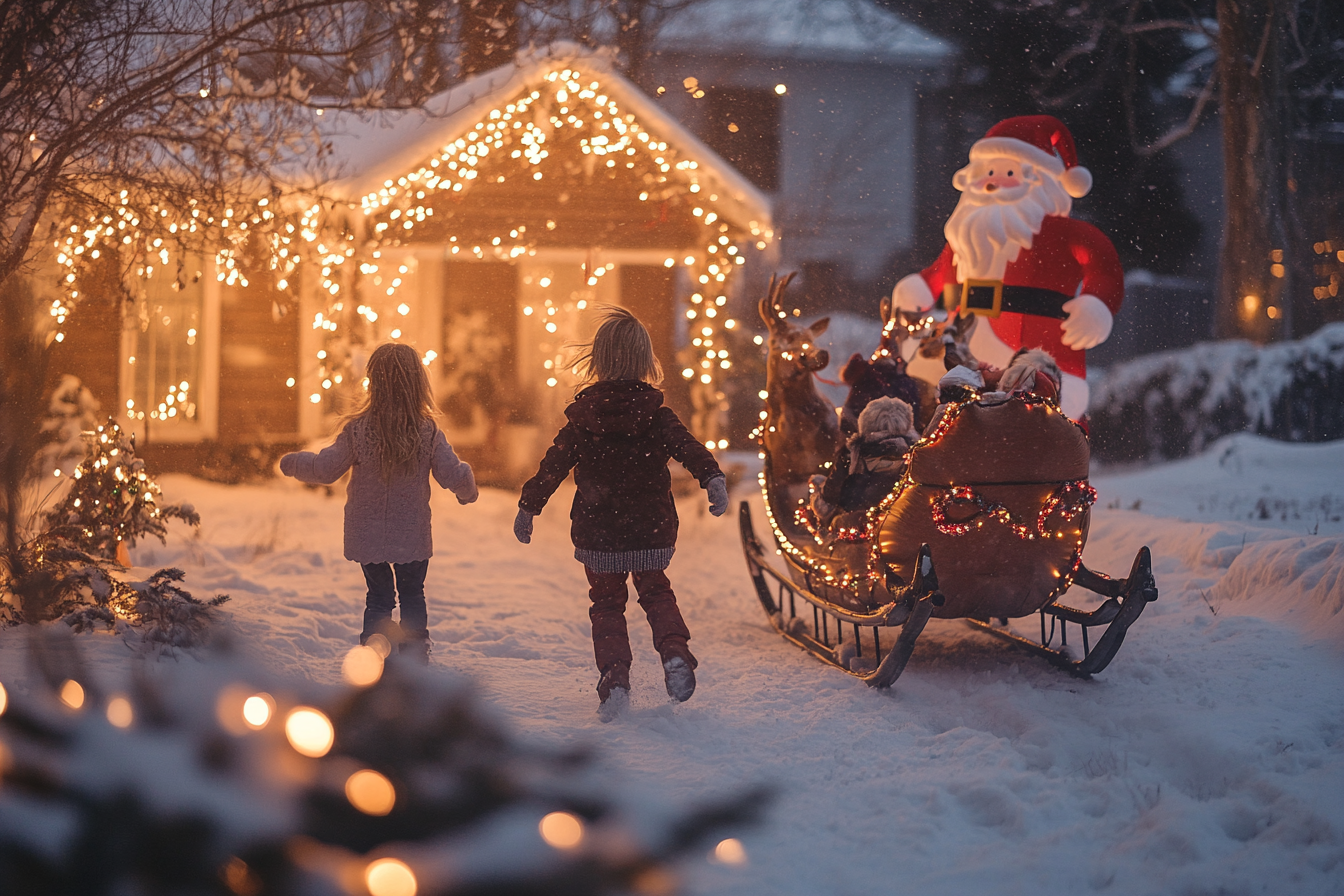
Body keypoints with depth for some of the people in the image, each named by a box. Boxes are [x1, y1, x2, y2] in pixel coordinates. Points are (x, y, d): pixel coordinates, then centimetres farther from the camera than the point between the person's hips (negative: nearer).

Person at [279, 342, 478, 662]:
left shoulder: (358, 430, -14)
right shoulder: (428, 432, -13)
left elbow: (325, 469, -6)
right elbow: (453, 475, -9)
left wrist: (293, 463, 13)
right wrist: (467, 491, 15)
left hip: (367, 536, 0)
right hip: (413, 537, 0)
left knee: (378, 597, 15)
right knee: (412, 596, 17)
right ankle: (416, 660, 12)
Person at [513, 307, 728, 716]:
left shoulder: (582, 416, -4)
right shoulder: (655, 413, -5)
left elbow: (554, 465, -1)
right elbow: (686, 446, -20)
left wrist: (528, 506, 7)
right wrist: (713, 477, -29)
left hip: (598, 533, 0)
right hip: (650, 530, 1)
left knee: (607, 604, 14)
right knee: (656, 593, 21)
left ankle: (614, 680, -2)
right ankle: (675, 653, -4)